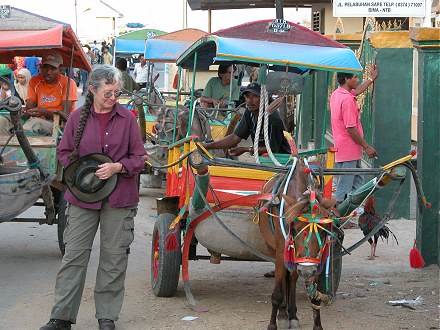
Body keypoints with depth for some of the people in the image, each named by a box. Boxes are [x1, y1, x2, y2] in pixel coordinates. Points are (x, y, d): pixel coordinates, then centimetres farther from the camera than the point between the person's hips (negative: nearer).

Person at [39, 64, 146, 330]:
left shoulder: (127, 118, 2)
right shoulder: (78, 117, 4)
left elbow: (139, 157, 5)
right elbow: (64, 152, 11)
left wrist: (117, 167, -12)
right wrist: (80, 171, -6)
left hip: (119, 198, 0)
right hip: (83, 198, 0)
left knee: (114, 258, 4)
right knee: (74, 255, 0)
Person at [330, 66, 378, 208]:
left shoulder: (336, 95, 9)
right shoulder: (347, 100, -21)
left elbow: (356, 91, 30)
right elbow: (351, 128, -22)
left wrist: (371, 79, 37)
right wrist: (366, 147, -15)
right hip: (349, 150, -10)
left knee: (357, 184, 16)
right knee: (344, 187, -3)